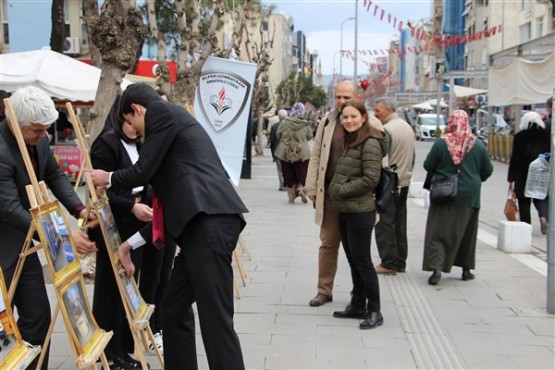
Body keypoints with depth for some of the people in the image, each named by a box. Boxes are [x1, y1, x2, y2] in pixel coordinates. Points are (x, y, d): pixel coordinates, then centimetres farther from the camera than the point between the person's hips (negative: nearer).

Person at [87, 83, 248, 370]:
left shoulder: (160, 111, 4)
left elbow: (143, 172, -1)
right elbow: (173, 201, 32)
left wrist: (108, 179, 21)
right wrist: (132, 243, 36)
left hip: (209, 221, -10)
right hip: (204, 222, 10)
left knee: (215, 319, -10)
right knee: (174, 308, 18)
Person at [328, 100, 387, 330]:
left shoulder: (370, 143, -14)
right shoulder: (350, 142, 15)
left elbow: (370, 179, -19)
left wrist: (341, 190, -15)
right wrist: (334, 190, 7)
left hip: (360, 212, -9)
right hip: (343, 210, 9)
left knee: (362, 260, -3)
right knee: (353, 260, 14)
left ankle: (374, 311, 6)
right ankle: (357, 305, 23)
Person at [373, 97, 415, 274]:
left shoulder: (387, 129, -16)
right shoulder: (408, 127, 12)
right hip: (404, 182, 9)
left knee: (385, 224, -2)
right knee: (400, 223, 13)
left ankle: (389, 263, 0)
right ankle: (400, 262, 18)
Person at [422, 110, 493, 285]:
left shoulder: (441, 143, -10)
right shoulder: (478, 145, -4)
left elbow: (428, 166, -3)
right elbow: (487, 171, 4)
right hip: (469, 197, 2)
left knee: (439, 232, 2)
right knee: (466, 233, 15)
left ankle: (436, 267, -11)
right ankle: (466, 269, 22)